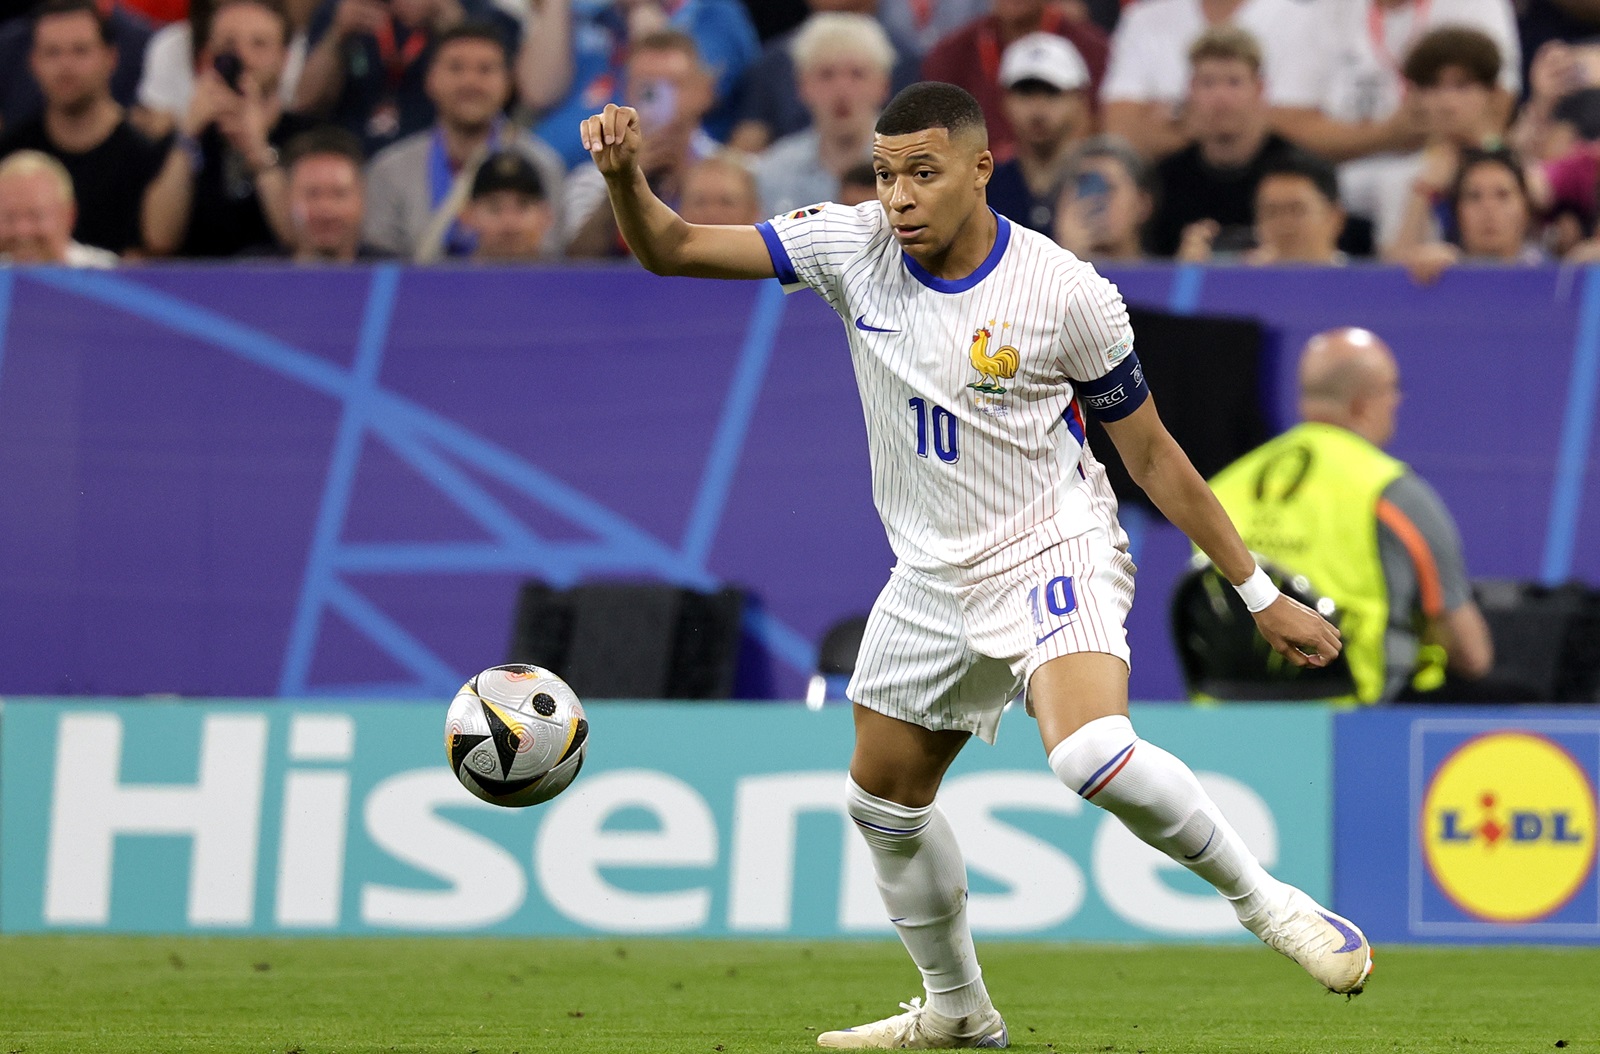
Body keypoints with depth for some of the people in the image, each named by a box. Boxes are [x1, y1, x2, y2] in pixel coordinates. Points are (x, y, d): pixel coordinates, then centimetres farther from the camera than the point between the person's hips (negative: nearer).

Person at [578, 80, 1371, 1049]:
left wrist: (1262, 595, -3)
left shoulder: (1067, 293, -17)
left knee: (1094, 757, -32)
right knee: (884, 796, 15)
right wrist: (627, 178, -30)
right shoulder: (855, 244, -7)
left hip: (1054, 552, -6)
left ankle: (1263, 899, -12)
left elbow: (1152, 457, -6)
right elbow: (673, 249, -7)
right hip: (933, 580, 6)